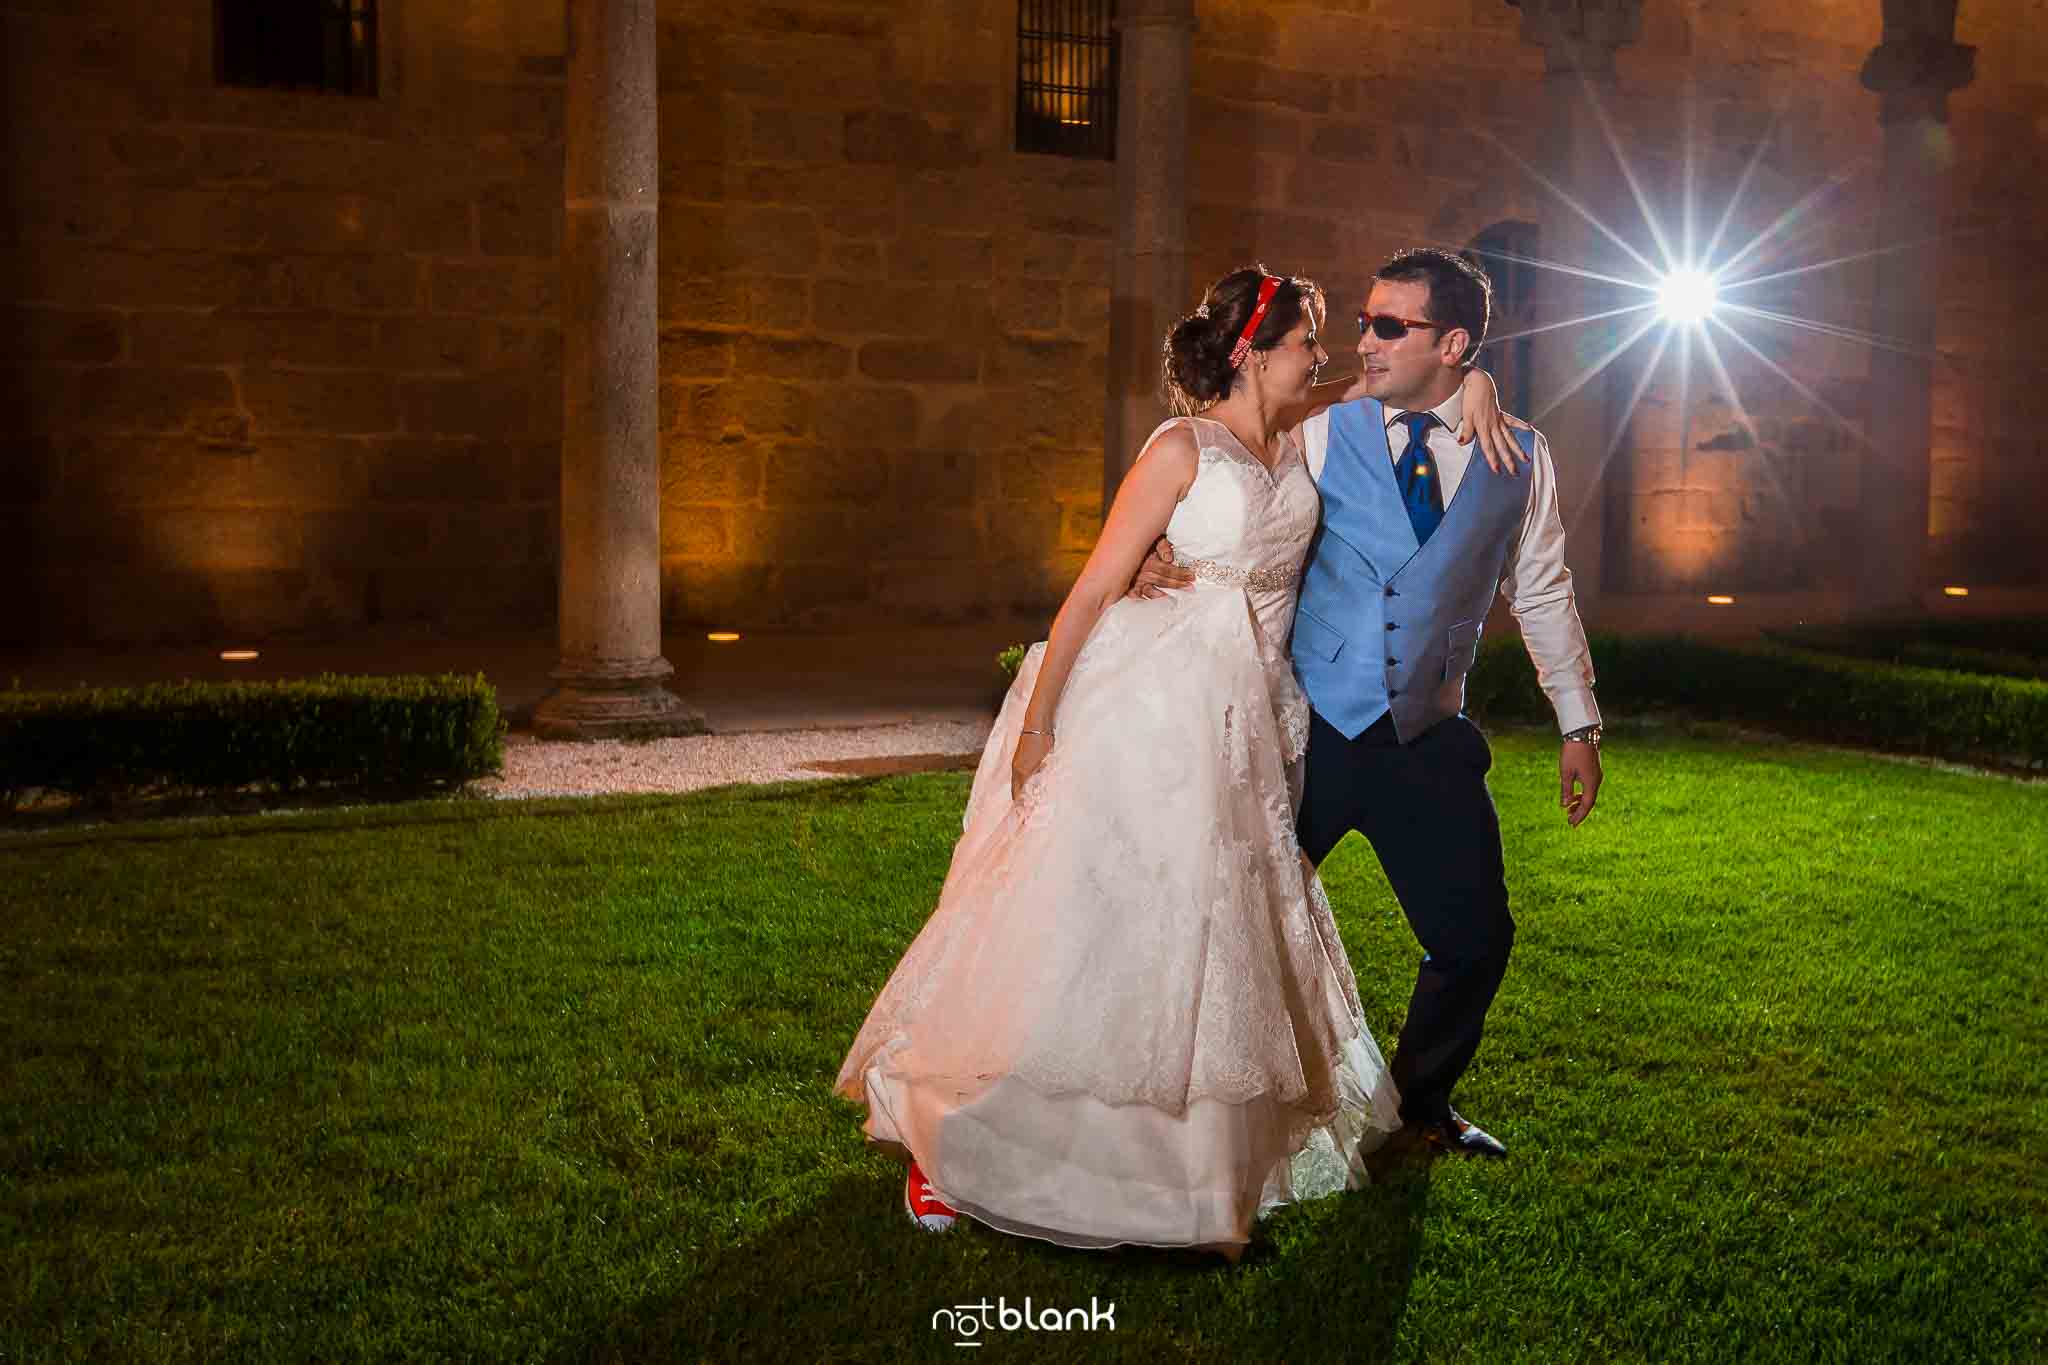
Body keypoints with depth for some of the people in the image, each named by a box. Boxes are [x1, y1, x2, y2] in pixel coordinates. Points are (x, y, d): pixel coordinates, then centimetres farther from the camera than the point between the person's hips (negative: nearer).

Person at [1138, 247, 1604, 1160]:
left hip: (1428, 741, 2)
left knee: (1476, 939, 7)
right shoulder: (1321, 437, -1)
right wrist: (1161, 565, -22)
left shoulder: (1520, 458, 5)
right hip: (1309, 727, -2)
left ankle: (1422, 1104, 33)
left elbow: (1542, 595, 14)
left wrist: (1579, 724, 15)